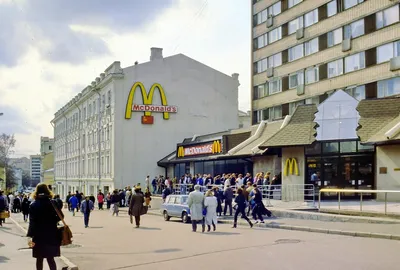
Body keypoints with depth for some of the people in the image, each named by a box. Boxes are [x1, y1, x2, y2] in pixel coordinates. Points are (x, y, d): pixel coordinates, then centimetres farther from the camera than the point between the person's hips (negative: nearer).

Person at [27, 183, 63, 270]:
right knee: (50, 258, 9)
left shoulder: (34, 205, -8)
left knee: (39, 259, 10)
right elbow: (60, 216, -2)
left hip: (39, 235, -1)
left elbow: (32, 222, -14)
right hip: (51, 235, 2)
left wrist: (30, 236, -17)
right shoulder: (52, 203, -4)